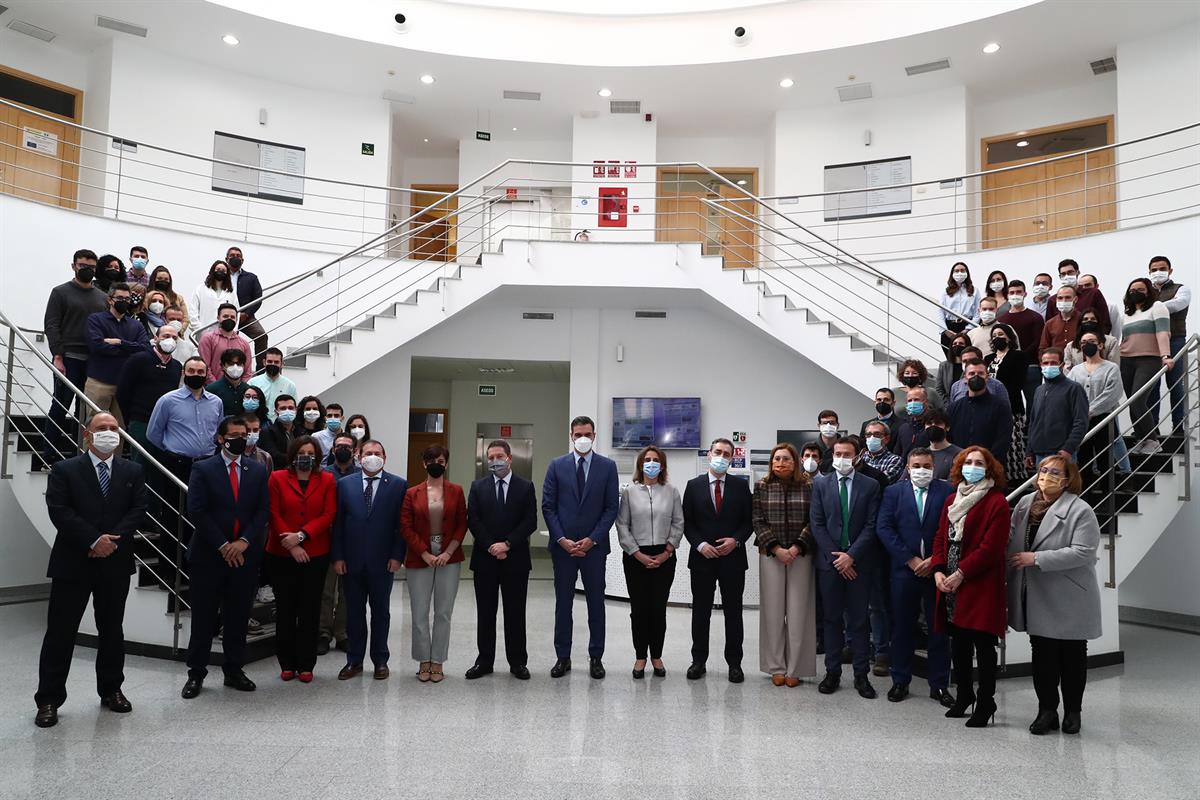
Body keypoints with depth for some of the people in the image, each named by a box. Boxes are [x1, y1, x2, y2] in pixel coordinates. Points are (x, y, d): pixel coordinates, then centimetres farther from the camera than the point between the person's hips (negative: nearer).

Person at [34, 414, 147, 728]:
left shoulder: (133, 472, 8)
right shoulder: (64, 470, 0)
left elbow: (137, 510, 0)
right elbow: (59, 511, -10)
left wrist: (113, 539, -15)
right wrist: (94, 540, -18)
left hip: (116, 563, 3)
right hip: (72, 562, -2)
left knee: (112, 631, 13)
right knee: (60, 632, 1)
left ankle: (111, 690, 26)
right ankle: (48, 700, 11)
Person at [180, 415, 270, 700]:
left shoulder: (258, 471, 8)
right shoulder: (203, 469, -1)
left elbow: (263, 511, 3)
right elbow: (197, 511, -8)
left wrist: (243, 542, -10)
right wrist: (223, 545, -12)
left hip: (245, 555, 3)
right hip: (209, 556, -3)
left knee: (238, 617, 9)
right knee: (204, 618, 4)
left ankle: (234, 671, 20)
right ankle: (196, 673, 15)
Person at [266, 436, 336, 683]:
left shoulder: (327, 481, 4)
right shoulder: (277, 478, 2)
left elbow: (328, 515, -3)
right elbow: (273, 514, -4)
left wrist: (301, 536, -15)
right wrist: (292, 545, -12)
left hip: (316, 555, 0)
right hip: (282, 555, 0)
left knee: (310, 610, 4)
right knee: (285, 609, 6)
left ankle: (306, 665, 13)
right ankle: (287, 664, 17)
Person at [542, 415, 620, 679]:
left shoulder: (607, 466, 1)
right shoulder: (557, 466, 3)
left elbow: (611, 507, -2)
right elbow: (548, 506, 1)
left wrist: (592, 539, -10)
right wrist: (562, 539, -9)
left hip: (594, 546, 0)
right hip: (562, 545, 1)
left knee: (596, 603, 7)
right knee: (563, 603, 8)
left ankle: (596, 657, 17)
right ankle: (562, 657, 18)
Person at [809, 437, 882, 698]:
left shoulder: (871, 486, 2)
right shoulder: (820, 484, 4)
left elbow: (871, 526, -3)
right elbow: (817, 524, 0)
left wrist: (851, 555, -11)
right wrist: (835, 556, -7)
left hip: (858, 561, -1)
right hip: (829, 560, 1)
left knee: (859, 619, 4)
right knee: (832, 618, 7)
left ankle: (861, 675, 12)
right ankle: (832, 672, 15)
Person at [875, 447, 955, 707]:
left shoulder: (947, 491, 1)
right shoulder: (893, 492, 5)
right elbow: (884, 528, -3)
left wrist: (934, 561, -11)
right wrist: (910, 559, -9)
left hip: (937, 568, -1)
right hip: (904, 569, 1)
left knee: (939, 627, 6)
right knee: (902, 627, 8)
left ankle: (939, 684, 17)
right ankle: (900, 681, 19)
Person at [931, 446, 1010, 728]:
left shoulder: (997, 502, -8)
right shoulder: (953, 500, 15)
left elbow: (991, 547, -14)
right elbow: (941, 538, 13)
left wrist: (960, 574, -16)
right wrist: (938, 570, -2)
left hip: (980, 586, -6)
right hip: (950, 586, 7)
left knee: (983, 645, 1)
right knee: (958, 644, 15)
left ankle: (986, 702, 13)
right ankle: (964, 695, 30)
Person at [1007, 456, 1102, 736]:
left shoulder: (1080, 511, -12)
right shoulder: (1025, 503, 6)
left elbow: (1082, 552, -21)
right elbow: (1011, 541, 13)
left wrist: (1036, 559, -22)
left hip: (1069, 600, -5)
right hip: (1036, 598, 5)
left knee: (1072, 657, 10)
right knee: (1042, 655, 10)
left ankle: (1072, 712, 25)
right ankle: (1047, 711, 21)